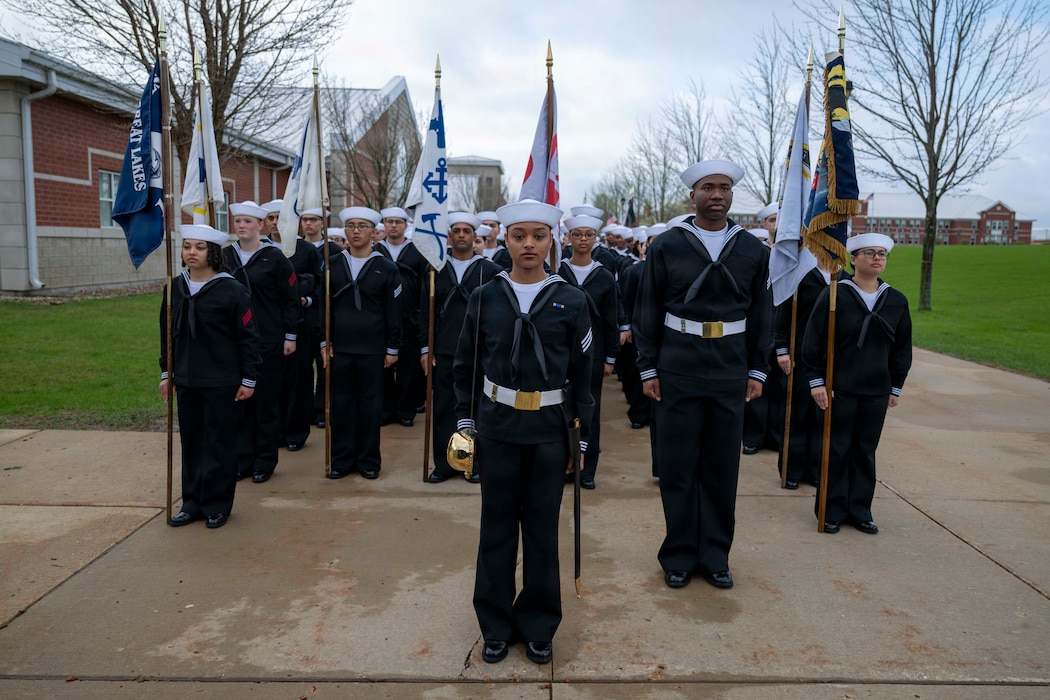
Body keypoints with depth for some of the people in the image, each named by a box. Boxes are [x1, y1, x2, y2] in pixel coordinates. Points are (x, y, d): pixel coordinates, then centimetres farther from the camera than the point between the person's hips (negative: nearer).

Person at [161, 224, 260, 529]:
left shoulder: (232, 290, -11)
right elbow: (167, 333, 14)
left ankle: (217, 505, 17)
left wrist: (249, 379, -10)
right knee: (190, 442, 13)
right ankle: (193, 502, 25)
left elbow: (248, 337, -9)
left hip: (223, 383, -5)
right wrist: (166, 373, 13)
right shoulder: (175, 287, 5)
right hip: (186, 381, 6)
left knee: (219, 443, 4)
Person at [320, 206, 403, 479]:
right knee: (341, 403, 6)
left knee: (370, 405, 5)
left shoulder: (386, 268, 0)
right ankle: (342, 460, 17)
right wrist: (324, 342, 2)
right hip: (339, 347, 2)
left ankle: (369, 460, 16)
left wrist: (392, 349, -3)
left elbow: (394, 312, 0)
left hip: (373, 349, -2)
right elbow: (324, 306, 8)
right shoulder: (332, 264, 6)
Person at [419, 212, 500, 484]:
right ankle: (444, 463, 17)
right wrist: (425, 348, 2)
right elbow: (426, 312, 7)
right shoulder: (437, 269, 6)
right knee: (443, 408, 6)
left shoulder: (490, 270, 1)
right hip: (443, 352, 2)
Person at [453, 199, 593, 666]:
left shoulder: (570, 301, 0)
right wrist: (464, 419, 4)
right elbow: (466, 366, 8)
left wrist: (582, 434, 3)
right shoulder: (484, 299, 1)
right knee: (497, 526, 9)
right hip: (498, 425, 1)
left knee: (542, 527, 9)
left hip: (549, 428, 0)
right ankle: (496, 626, 26)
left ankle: (538, 627, 26)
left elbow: (582, 373, 4)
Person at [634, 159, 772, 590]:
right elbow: (647, 312, 1)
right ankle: (679, 555, 20)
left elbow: (761, 315, 10)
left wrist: (758, 370, 6)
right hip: (677, 372, -2)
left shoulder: (753, 251, 7)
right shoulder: (666, 246, 0)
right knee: (676, 466, 5)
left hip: (731, 374, 2)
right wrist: (648, 368, -3)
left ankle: (715, 555, 23)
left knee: (723, 468, 9)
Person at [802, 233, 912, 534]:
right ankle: (832, 511, 16)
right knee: (837, 450, 4)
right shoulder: (834, 295, -7)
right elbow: (813, 341, -7)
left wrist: (896, 387, 12)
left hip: (877, 391, 4)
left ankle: (859, 510, 23)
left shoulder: (897, 301, 6)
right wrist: (816, 380, -10)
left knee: (866, 451, 11)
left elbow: (903, 348, 13)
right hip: (838, 388, -4)